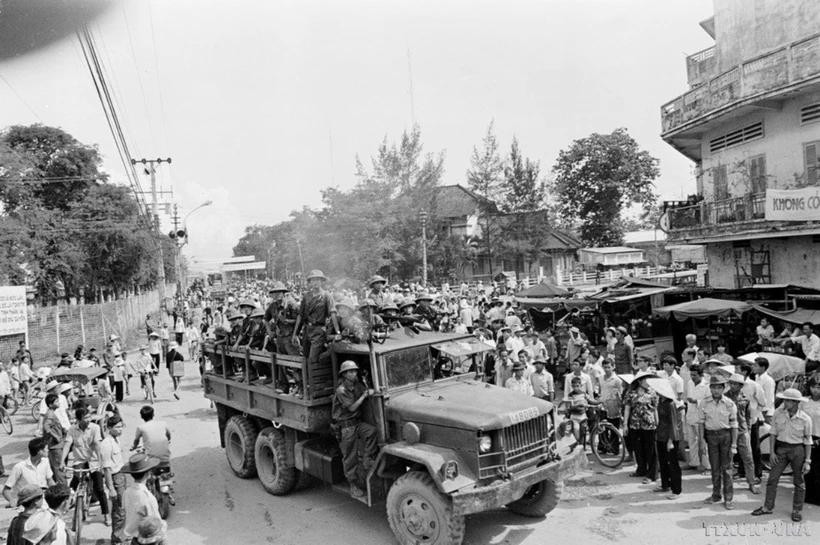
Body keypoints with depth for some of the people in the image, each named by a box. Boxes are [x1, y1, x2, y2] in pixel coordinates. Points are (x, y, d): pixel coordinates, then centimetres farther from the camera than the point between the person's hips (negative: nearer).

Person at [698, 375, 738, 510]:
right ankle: (716, 495, 23)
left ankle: (728, 498, 12)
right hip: (711, 435, 2)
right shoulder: (704, 404, -2)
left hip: (726, 435, -2)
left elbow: (734, 425, -1)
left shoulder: (729, 404, -6)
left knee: (726, 467, 2)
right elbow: (701, 423, 3)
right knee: (715, 467, 11)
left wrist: (734, 444, -3)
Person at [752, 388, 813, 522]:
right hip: (781, 448, 2)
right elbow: (773, 433, 1)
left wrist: (807, 461, -4)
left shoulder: (805, 419, -12)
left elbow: (808, 441, -3)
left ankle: (797, 510, 25)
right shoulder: (778, 413, -7)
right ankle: (767, 507, 16)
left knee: (799, 482, 9)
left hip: (798, 450, -2)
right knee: (772, 478, 5)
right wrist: (771, 452, -2)